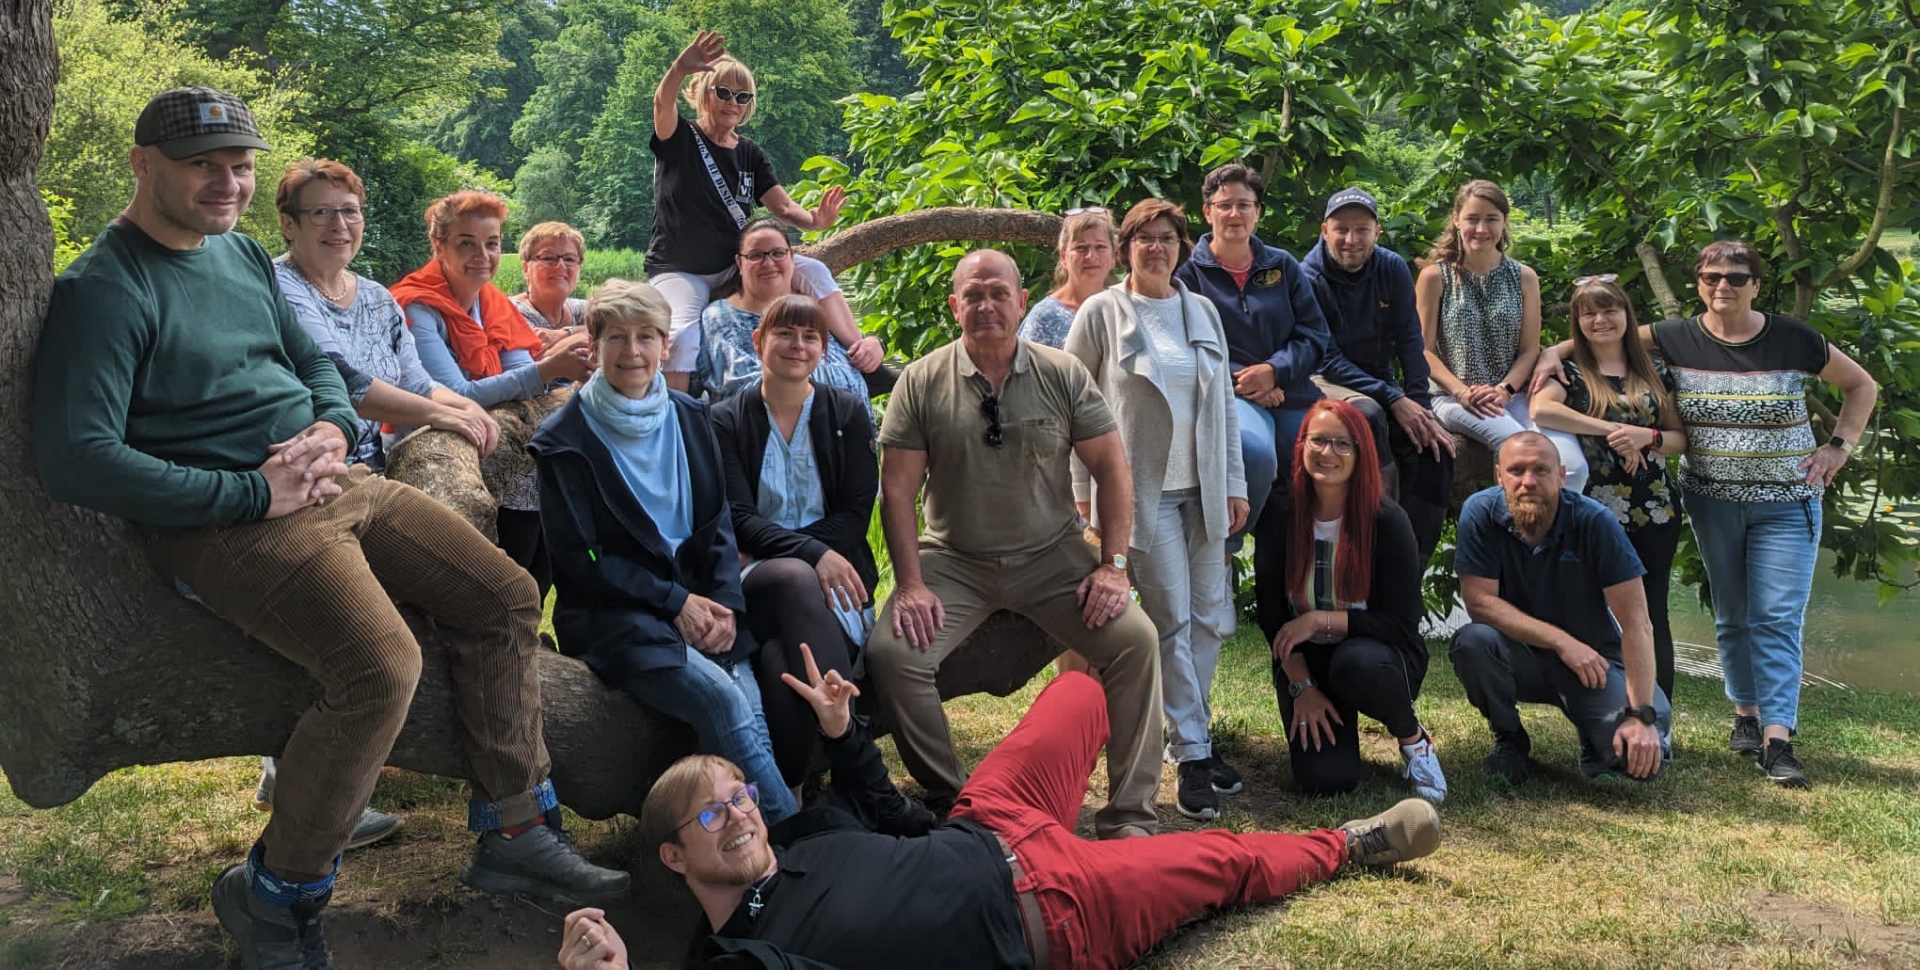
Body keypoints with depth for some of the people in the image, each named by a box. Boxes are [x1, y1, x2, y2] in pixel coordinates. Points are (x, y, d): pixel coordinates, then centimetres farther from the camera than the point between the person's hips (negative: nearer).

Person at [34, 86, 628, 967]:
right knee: (381, 666, -29)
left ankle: (515, 835, 10)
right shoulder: (104, 290, -12)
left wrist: (332, 427, -1)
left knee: (506, 598, 1)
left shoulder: (243, 256, 15)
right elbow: (76, 459, -20)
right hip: (225, 523, -9)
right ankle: (274, 899, -6)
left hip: (334, 485, 9)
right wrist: (254, 493, -20)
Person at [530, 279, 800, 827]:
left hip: (699, 603, 5)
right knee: (719, 697, -29)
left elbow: (718, 524, 13)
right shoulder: (564, 439, -2)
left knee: (755, 721, -22)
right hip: (610, 615, -5)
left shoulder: (689, 419, 14)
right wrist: (674, 601, -12)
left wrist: (724, 602, -5)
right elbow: (577, 558, -6)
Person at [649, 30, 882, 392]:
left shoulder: (750, 154, 9)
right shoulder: (678, 139, -3)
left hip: (735, 267, 4)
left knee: (813, 271, -19)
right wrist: (679, 70, -50)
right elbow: (662, 103, -26)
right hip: (678, 271, -4)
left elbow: (784, 207, -2)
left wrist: (814, 219, -27)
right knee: (680, 337, -35)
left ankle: (860, 347, -25)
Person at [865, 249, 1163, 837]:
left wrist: (1114, 566, -7)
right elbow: (898, 488, -2)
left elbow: (1111, 467, 3)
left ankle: (1129, 815, -6)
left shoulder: (1064, 375, 1)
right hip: (953, 561, 0)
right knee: (890, 653, -23)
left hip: (1053, 557, 1)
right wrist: (910, 584, -11)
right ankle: (951, 800, -2)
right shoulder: (921, 383, -1)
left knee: (1136, 640, -20)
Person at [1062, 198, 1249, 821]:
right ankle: (1192, 755, -1)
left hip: (1202, 487, 5)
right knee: (1171, 618, -7)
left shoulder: (1202, 311, 12)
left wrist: (1234, 483, 10)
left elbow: (1224, 400, 14)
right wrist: (1083, 489, -3)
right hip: (1141, 488, -5)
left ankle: (1186, 732, 22)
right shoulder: (1100, 313, -2)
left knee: (1209, 616, 6)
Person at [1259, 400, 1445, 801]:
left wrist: (1320, 620, -22)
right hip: (1305, 660, 2)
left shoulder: (1386, 520, -15)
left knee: (1357, 663, -39)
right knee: (1324, 779, -19)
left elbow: (1402, 623, -16)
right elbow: (1271, 615, -4)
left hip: (1379, 652, -1)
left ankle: (1412, 738, -6)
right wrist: (1302, 687, -10)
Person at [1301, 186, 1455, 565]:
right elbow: (1329, 360, -16)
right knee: (1368, 414, -37)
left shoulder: (1393, 269, 0)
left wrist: (1420, 405, -14)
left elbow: (1409, 339, -1)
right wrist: (1394, 400, -24)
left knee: (1436, 447, -19)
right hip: (1328, 382, -5)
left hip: (1381, 380, 5)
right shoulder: (1309, 278, -13)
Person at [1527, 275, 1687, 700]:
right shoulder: (1569, 372, 2)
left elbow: (1681, 438, 12)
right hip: (1595, 511, -2)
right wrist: (1612, 430, -20)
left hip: (1655, 511, 3)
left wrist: (1646, 437, -10)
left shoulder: (1655, 372, 12)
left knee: (1650, 615, 4)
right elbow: (1540, 410, -20)